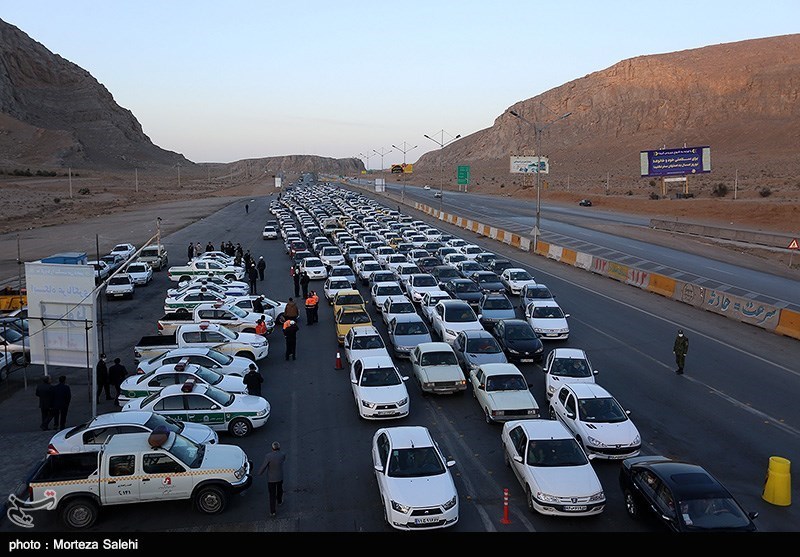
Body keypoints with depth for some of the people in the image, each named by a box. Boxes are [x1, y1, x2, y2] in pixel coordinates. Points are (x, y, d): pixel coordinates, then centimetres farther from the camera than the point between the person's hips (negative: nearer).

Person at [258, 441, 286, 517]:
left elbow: (264, 466, -17)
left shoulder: (268, 456, -28)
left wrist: (259, 473, 2)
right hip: (280, 477, 3)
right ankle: (279, 501, 54)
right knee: (279, 489, 30)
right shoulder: (283, 455, -19)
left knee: (272, 495, 10)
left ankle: (272, 511, 16)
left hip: (271, 478, -3)